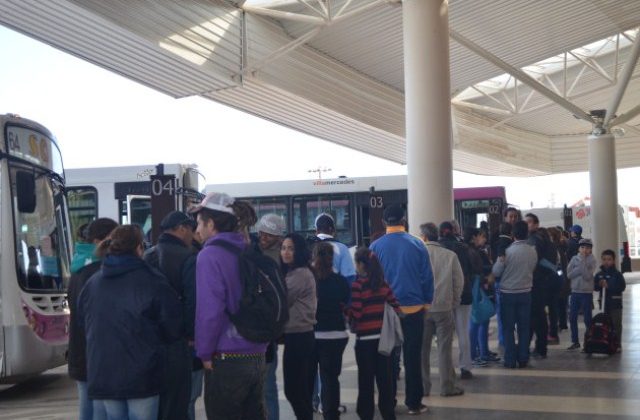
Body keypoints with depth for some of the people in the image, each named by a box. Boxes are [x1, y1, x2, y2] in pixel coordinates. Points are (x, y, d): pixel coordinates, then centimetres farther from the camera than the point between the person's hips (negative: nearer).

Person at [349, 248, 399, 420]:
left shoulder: (358, 285, -11)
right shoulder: (383, 283, 5)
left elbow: (355, 313, -14)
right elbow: (395, 306, 5)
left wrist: (351, 325, 4)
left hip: (365, 338, -5)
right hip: (382, 336, 5)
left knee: (366, 379, 3)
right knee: (385, 377, 10)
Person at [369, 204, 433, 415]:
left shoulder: (375, 246, -4)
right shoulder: (417, 244, -5)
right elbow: (427, 277, -4)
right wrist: (427, 302, 6)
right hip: (413, 309, -1)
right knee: (413, 357, 7)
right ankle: (414, 403, 10)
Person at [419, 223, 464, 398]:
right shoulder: (450, 255, -3)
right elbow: (459, 281, -2)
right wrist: (453, 301, 11)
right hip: (444, 308, 0)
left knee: (422, 348, 9)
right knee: (444, 348, 6)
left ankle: (423, 386, 13)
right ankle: (447, 386, 8)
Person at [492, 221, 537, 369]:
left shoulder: (507, 251, -15)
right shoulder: (532, 251, -5)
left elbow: (496, 272, -8)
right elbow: (533, 268, 8)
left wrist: (499, 261, 8)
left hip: (508, 294, -3)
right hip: (525, 293, 3)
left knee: (508, 328, 5)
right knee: (524, 328, 10)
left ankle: (510, 360, 4)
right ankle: (523, 359, 12)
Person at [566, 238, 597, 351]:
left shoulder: (592, 261, -4)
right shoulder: (574, 259, 4)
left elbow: (587, 276, -17)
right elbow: (569, 274, -6)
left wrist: (583, 262, -17)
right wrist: (580, 269, -16)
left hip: (587, 293, -4)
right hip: (575, 292, 4)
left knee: (587, 318, 1)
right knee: (572, 317, 6)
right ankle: (575, 341, 17)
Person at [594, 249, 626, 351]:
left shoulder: (617, 274, -5)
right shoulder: (599, 274, 7)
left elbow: (622, 287, -13)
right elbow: (595, 287, 8)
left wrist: (609, 286, -18)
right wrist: (600, 285, -12)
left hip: (615, 303, -4)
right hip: (604, 302, 4)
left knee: (616, 324, 0)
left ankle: (617, 345, 5)